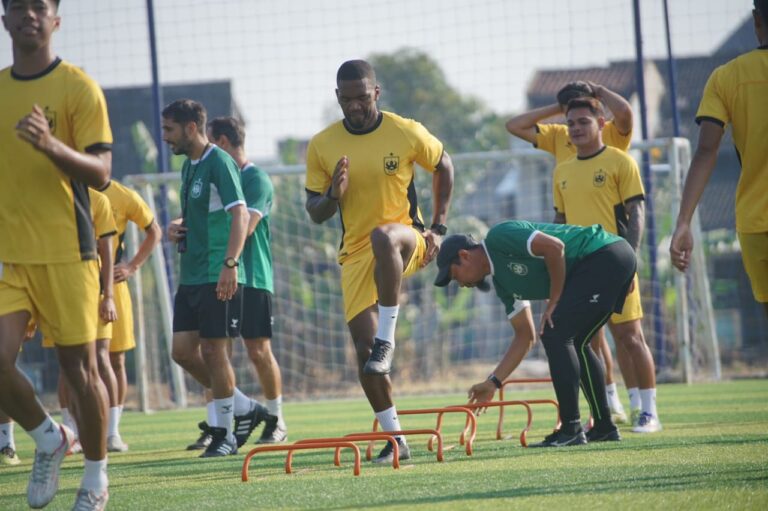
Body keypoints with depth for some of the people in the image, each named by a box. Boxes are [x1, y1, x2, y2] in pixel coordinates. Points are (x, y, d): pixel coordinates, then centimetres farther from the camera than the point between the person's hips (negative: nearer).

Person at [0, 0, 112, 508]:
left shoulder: (78, 86, -4)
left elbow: (101, 171, -12)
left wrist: (52, 145, -28)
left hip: (65, 253, -4)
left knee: (79, 367, 1)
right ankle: (49, 438, 15)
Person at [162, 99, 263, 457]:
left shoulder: (218, 162, -11)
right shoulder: (189, 166, 16)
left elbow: (240, 214, -22)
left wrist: (230, 264, -32)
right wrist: (177, 227, 8)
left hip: (218, 277, -9)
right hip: (191, 276, 9)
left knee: (213, 351, -5)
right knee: (183, 351, 5)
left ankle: (224, 434, 6)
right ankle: (245, 409, 18)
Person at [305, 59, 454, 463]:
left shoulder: (406, 133, -4)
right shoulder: (321, 146, 0)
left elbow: (443, 165, 13)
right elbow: (315, 213, 6)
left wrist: (438, 227, 5)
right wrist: (333, 196, -18)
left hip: (407, 240, -3)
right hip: (355, 255, 3)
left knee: (383, 236, -41)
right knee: (364, 350, -6)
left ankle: (386, 339, -31)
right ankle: (394, 438, 8)